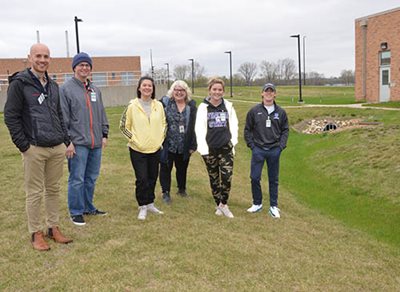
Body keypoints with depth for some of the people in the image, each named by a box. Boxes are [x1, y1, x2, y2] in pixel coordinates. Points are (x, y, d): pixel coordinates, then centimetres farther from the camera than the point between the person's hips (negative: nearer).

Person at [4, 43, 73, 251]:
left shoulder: (53, 86, 15)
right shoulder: (19, 83, -5)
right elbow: (10, 116, -8)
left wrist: (65, 140, 12)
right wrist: (23, 145, -11)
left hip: (57, 148, 6)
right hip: (34, 149, -6)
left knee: (54, 190, 12)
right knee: (35, 193, 2)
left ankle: (53, 228, 24)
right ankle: (36, 233, 13)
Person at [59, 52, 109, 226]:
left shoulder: (95, 90, 15)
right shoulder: (66, 89, -5)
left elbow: (102, 114, 19)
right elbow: (63, 117, -9)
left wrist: (104, 134, 13)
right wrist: (67, 141, -13)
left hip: (96, 143, 6)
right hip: (78, 143, -6)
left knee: (91, 178, 14)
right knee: (77, 179, -1)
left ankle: (88, 207, 27)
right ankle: (76, 212, 11)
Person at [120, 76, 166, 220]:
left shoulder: (158, 105, 3)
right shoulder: (132, 106, -7)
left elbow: (164, 123, 15)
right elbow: (123, 126, -1)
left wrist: (161, 138, 5)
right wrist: (133, 138, -8)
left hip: (155, 149, 4)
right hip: (137, 150, -4)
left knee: (153, 178, 12)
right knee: (142, 179, -6)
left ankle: (150, 204, 29)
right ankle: (142, 207, 8)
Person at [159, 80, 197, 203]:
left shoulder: (191, 106, 2)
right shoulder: (165, 102, -6)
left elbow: (193, 127, 3)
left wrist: (193, 145, 1)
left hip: (184, 146, 3)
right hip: (168, 144, -2)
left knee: (182, 168, 18)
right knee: (166, 168, 5)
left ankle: (182, 189, 38)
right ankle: (166, 192, 18)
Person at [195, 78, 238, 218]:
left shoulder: (228, 106, 3)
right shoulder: (203, 107, -1)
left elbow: (234, 126, 6)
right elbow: (199, 129, -3)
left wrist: (233, 143, 0)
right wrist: (203, 147, -9)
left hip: (226, 148, 0)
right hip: (209, 149, 0)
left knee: (227, 177, -8)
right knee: (214, 179, 10)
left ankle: (224, 204, 12)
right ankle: (218, 205, 25)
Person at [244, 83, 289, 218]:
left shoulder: (281, 112, 3)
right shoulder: (254, 111, 0)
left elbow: (285, 130, 8)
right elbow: (248, 129, 4)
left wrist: (281, 146, -2)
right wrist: (251, 145, -3)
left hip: (274, 151, 1)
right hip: (258, 150, -1)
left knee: (274, 179, 8)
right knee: (255, 178, -1)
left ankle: (273, 206, 19)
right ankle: (257, 203, 18)